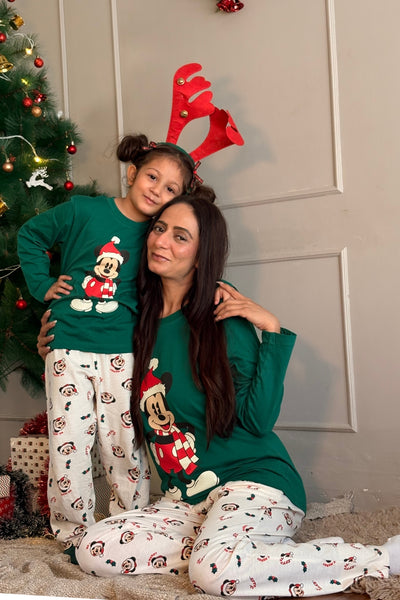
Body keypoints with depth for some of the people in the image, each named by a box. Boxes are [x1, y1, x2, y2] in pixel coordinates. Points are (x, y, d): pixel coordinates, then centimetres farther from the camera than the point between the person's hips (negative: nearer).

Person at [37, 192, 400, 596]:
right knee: (92, 550, -16)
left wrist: (273, 332, -16)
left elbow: (258, 420, -13)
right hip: (183, 499, 6)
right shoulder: (141, 323, 8)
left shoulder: (223, 321, -7)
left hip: (252, 480, -5)